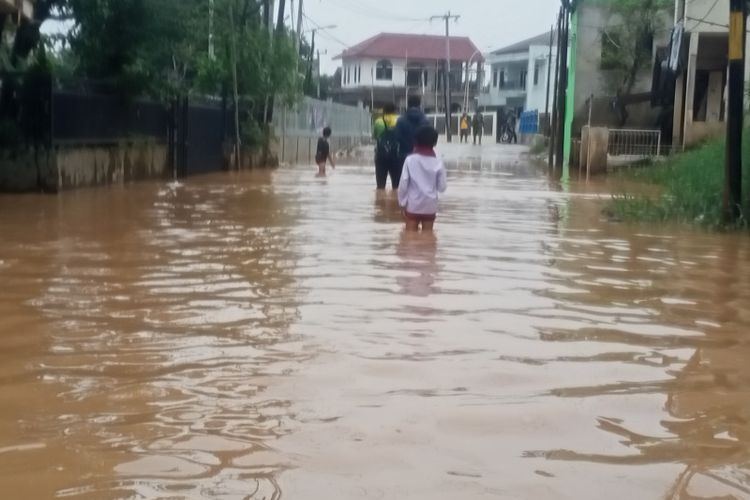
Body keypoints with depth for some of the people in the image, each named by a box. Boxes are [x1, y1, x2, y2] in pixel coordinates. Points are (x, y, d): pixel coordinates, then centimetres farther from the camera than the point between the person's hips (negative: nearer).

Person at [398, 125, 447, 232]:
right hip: (430, 206, 1)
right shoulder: (438, 162, -5)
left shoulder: (410, 160, -8)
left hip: (413, 205, -1)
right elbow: (442, 187, -2)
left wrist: (402, 202, 1)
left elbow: (403, 184, -9)